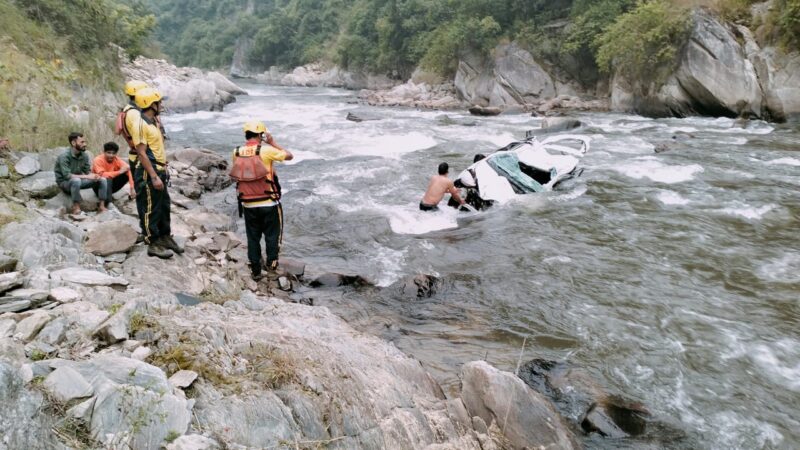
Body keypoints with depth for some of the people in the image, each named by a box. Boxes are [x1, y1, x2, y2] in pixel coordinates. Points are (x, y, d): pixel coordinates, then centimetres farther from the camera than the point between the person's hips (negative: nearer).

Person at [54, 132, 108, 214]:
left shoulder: (84, 155, -4)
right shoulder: (64, 156, -22)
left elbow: (88, 171, 2)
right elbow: (67, 175, -29)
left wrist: (94, 176, -23)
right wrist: (87, 177, -33)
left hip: (78, 180, 6)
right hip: (64, 182, -6)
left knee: (102, 180, -10)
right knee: (76, 180, -40)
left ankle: (102, 206, -11)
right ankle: (76, 208, -27)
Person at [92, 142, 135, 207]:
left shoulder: (117, 160, -9)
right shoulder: (98, 160, -20)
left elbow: (128, 170, -18)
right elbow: (102, 175, -34)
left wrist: (132, 188, -31)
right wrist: (119, 172, -38)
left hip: (111, 184, 5)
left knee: (126, 174, -18)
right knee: (107, 179, -37)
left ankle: (109, 195, -10)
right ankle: (110, 204, -46)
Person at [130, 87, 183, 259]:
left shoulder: (153, 121, 14)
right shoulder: (140, 124, -16)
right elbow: (142, 153, -20)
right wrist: (153, 177, -23)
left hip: (159, 170, 10)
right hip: (148, 173, -10)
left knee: (164, 206, 17)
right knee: (150, 209, 0)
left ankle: (165, 237, 30)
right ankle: (153, 244, 8)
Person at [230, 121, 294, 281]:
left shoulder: (237, 153, -2)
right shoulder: (266, 150, -15)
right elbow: (289, 156, -4)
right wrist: (273, 142, 6)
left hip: (248, 205, 3)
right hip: (269, 203, -3)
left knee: (253, 237, 15)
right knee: (272, 234, 17)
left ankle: (255, 271, 20)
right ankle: (271, 263, 25)